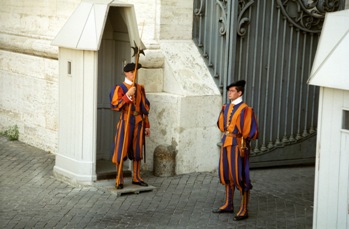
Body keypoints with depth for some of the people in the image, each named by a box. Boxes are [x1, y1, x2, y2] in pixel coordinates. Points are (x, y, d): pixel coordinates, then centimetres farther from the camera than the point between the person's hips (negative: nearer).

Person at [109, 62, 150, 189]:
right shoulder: (120, 88, -5)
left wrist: (146, 125, 13)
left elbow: (145, 107, 14)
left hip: (138, 122, 5)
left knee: (137, 150, 10)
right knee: (121, 150, -2)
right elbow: (115, 105, -18)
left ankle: (136, 178, 21)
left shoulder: (140, 88, 10)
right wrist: (128, 95, -25)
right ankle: (119, 180, 5)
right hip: (126, 122, -5)